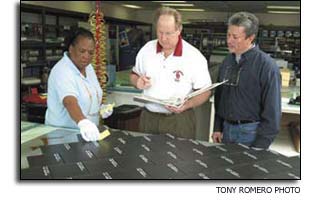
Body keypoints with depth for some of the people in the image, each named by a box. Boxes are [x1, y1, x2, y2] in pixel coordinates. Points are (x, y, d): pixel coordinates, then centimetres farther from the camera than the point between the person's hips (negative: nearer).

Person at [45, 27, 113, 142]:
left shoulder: (88, 68, 5)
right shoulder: (62, 71, -18)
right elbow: (70, 102, -34)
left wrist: (100, 107, 1)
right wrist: (83, 122, -49)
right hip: (63, 133, -5)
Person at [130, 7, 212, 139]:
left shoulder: (194, 56, -11)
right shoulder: (146, 49, 1)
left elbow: (205, 92, -7)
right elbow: (134, 74, 14)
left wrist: (186, 105, -24)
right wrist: (137, 82, -8)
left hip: (179, 120, -3)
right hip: (148, 117, 3)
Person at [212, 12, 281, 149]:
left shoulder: (266, 66, -14)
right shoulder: (227, 61, 5)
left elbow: (272, 110, -14)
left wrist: (260, 146, -14)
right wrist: (217, 128, 8)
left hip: (251, 132, -5)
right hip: (226, 128, 6)